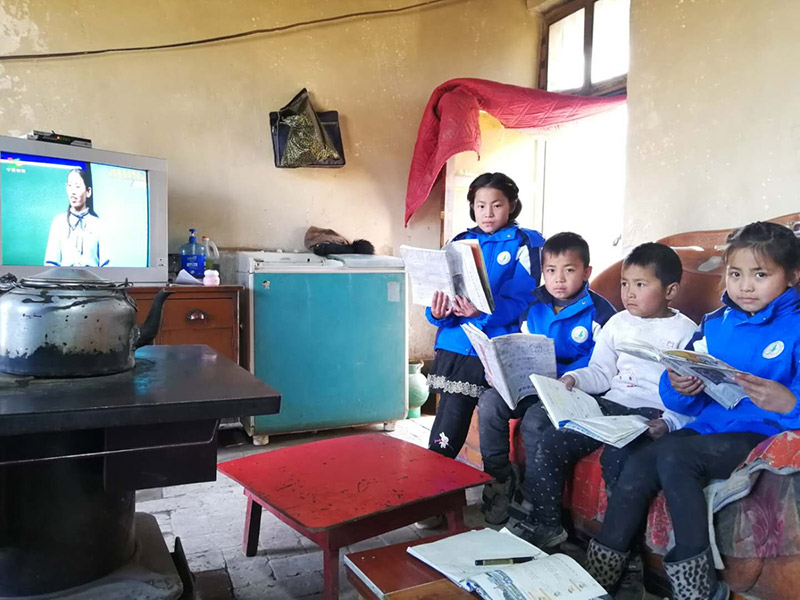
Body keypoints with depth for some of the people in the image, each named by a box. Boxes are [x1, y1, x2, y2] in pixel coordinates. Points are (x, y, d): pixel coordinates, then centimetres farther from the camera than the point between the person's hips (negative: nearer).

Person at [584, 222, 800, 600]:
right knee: (639, 463, -19)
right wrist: (679, 388, -11)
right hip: (708, 427, 5)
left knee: (672, 454, -28)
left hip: (762, 437, -5)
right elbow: (685, 402, 12)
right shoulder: (715, 324, 12)